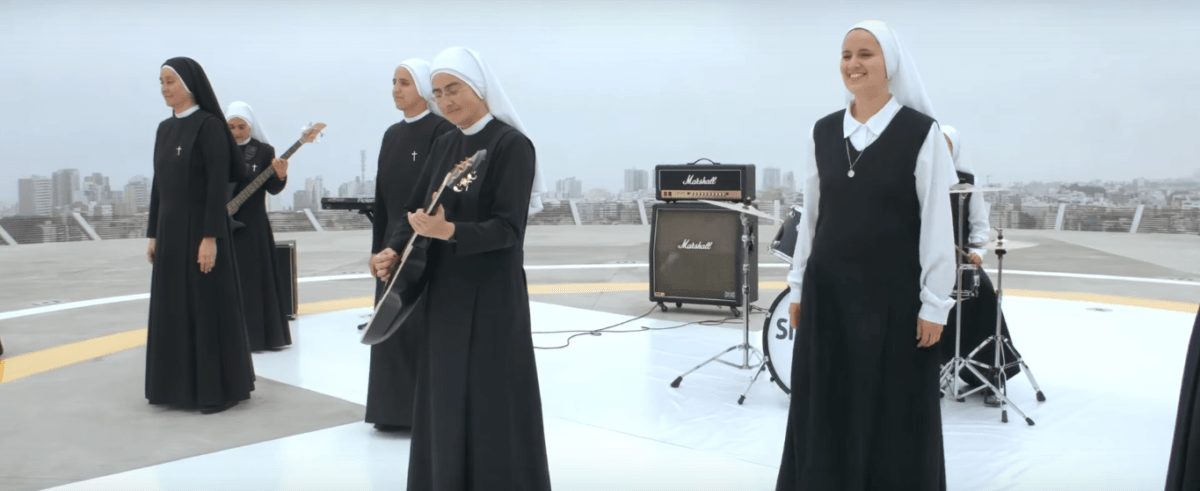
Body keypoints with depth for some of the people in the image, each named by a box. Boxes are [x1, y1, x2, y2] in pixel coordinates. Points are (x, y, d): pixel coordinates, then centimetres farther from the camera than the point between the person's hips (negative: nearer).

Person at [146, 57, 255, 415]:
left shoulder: (209, 126, -11)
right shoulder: (165, 128, 12)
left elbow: (219, 184, -16)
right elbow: (158, 183, 15)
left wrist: (210, 237, -20)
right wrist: (153, 233, 13)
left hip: (200, 227, -8)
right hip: (170, 229, 8)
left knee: (208, 307, -2)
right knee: (172, 308, 11)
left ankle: (219, 389, 8)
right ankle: (178, 385, 21)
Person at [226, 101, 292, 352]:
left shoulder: (264, 151, 0)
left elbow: (272, 189, -6)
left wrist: (281, 176, -26)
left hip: (253, 226, -1)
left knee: (256, 279, 3)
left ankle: (259, 335, 12)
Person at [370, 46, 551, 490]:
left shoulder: (512, 145, -12)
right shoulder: (443, 146, 10)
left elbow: (508, 228, -19)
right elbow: (416, 209, 10)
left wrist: (448, 231, -34)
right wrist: (393, 250, -9)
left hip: (492, 297, -7)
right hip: (443, 293, 7)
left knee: (490, 402, -1)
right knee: (444, 399, 12)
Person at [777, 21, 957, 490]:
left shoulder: (922, 133, -8)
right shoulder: (822, 132, 5)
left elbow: (937, 224, -7)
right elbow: (810, 216, 10)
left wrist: (935, 304, -9)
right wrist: (798, 288, 9)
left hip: (894, 294, -4)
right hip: (829, 292, 4)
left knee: (894, 414, 6)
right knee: (826, 411, 10)